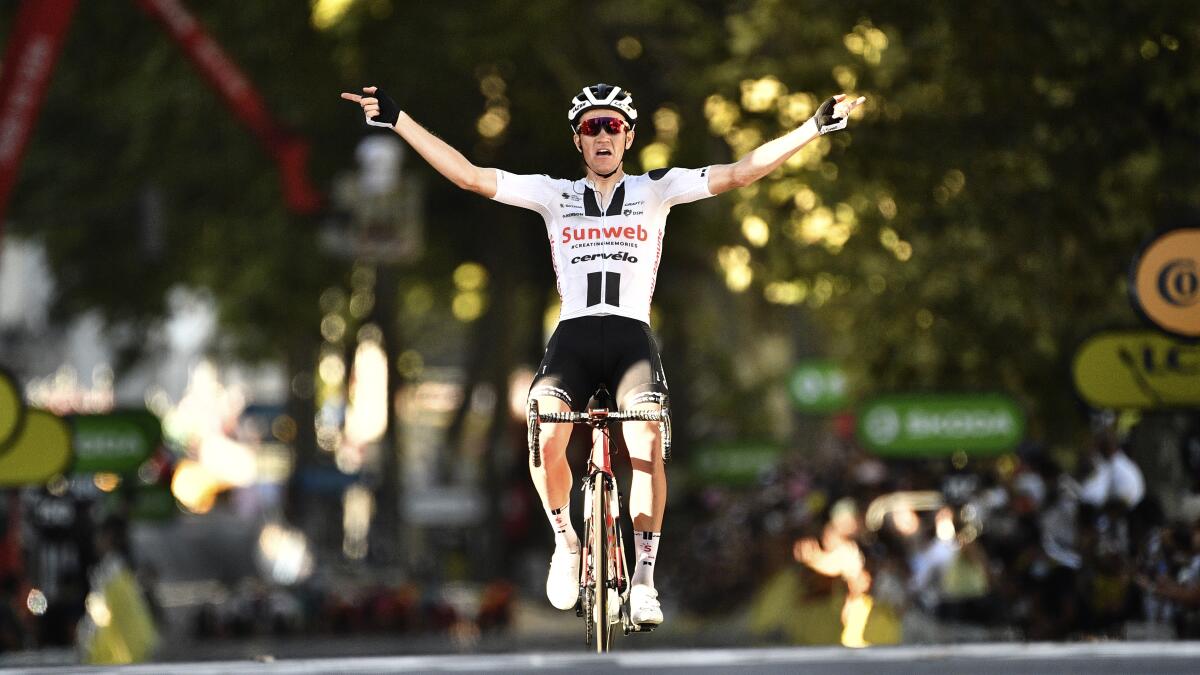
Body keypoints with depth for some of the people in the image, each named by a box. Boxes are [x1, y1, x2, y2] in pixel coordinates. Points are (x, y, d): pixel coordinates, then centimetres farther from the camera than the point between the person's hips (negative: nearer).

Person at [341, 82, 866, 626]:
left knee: (647, 444, -27)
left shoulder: (655, 190, 11)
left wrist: (819, 125, -3)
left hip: (632, 336, 0)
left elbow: (740, 173, 5)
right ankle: (565, 541, -2)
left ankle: (645, 575, -17)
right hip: (572, 337, 1)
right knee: (545, 437, -28)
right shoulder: (555, 195, 13)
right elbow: (468, 175, 8)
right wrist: (396, 119, 4)